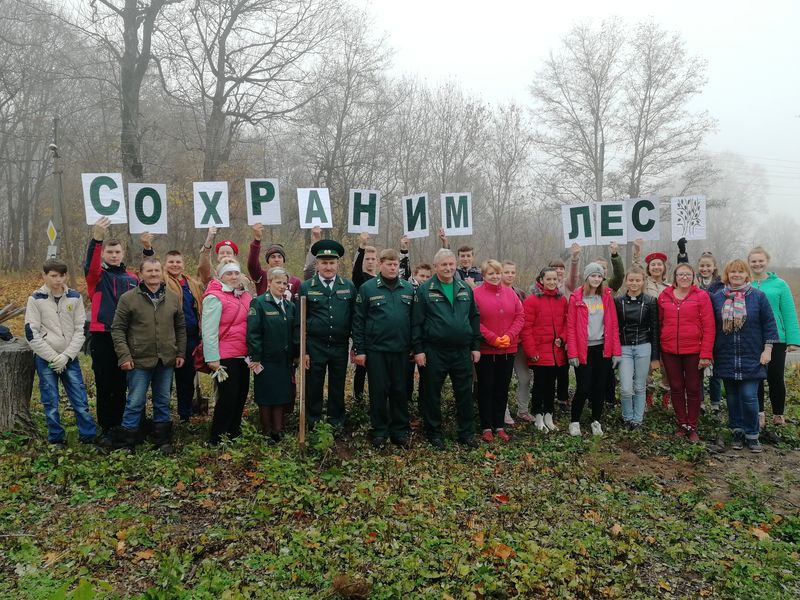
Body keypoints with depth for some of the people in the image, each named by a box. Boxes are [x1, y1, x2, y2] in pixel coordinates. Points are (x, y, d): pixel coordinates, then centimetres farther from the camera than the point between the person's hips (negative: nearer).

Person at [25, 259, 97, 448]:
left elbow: (81, 330, 1)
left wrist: (66, 356, -9)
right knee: (51, 404, 4)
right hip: (45, 359, -1)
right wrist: (54, 357, -10)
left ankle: (89, 438, 9)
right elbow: (31, 334, -6)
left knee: (81, 401, 0)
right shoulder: (36, 299, -2)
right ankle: (56, 440, 18)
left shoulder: (75, 297, 2)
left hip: (70, 358, 1)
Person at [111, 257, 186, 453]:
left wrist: (181, 353, 8)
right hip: (140, 361, -3)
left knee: (163, 402, 13)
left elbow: (180, 327, 12)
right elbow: (118, 329, -4)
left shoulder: (173, 297, 6)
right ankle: (124, 445, 14)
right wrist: (124, 356, -11)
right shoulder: (128, 298, -5)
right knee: (135, 403, 2)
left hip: (166, 361, 4)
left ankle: (163, 441, 25)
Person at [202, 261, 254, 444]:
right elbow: (209, 330, -14)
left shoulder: (245, 296, 11)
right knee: (228, 398, -4)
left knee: (241, 396, 13)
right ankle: (217, 439, 9)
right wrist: (212, 358, -18)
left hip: (243, 356, 7)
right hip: (225, 357, -7)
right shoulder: (215, 298, -10)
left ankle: (234, 434, 27)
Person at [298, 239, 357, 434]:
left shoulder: (349, 286, 4)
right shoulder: (306, 287, 0)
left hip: (340, 346, 1)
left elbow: (354, 318, 5)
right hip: (315, 347, -1)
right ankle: (313, 425, 23)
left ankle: (336, 424, 26)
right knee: (313, 387, 7)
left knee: (337, 387, 11)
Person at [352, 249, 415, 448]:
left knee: (400, 391, 9)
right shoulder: (367, 288, -2)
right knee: (379, 391, 6)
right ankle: (379, 431, 18)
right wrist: (359, 350, -5)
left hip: (401, 350, 2)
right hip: (376, 349, -2)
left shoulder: (408, 288, 7)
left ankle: (400, 430, 21)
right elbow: (358, 321, -2)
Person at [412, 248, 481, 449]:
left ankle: (466, 433, 22)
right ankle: (434, 433, 21)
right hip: (434, 352, -3)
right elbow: (416, 322, -5)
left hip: (462, 352, 3)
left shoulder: (466, 289, 9)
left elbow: (474, 318, 13)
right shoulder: (425, 290, -4)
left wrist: (476, 346, 8)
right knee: (432, 394, 7)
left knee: (465, 394, 9)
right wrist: (418, 349, -10)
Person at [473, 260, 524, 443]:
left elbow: (520, 316, 5)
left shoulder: (510, 293, 6)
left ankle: (500, 426, 22)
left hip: (508, 350, 4)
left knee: (502, 389, 11)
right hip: (485, 350, -4)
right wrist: (493, 338, -17)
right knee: (486, 389, 5)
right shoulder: (476, 294, -8)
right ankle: (486, 427, 15)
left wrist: (509, 336, -9)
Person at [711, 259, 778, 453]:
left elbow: (769, 324, 1)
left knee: (749, 397, -5)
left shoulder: (758, 296, 0)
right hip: (726, 358, 2)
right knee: (732, 397, 9)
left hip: (751, 358, -2)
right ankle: (737, 432, 21)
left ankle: (752, 435, 9)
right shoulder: (717, 297, 5)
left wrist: (767, 349, -4)